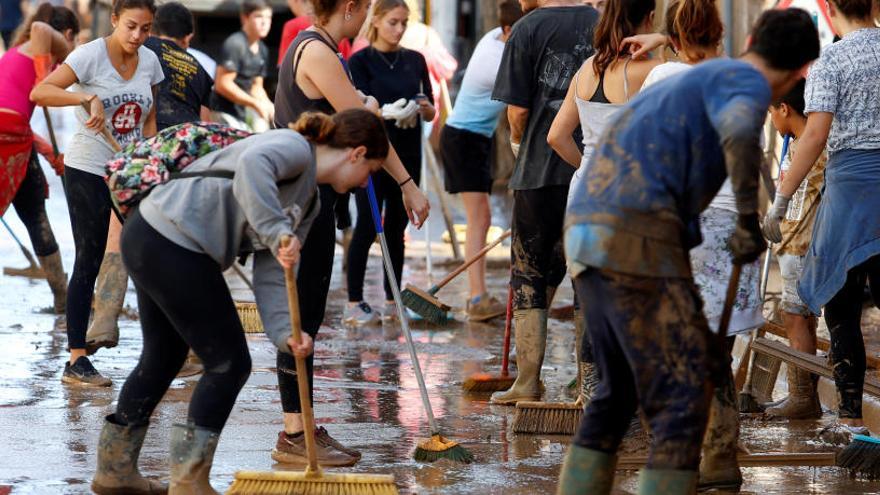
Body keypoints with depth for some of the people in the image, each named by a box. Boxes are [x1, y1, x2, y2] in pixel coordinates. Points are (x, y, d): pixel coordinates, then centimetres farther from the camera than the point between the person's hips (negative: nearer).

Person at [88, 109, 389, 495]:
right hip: (175, 244, -11)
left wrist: (284, 332, -6)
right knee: (228, 364, -1)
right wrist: (279, 233, -36)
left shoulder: (310, 203, 19)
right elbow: (252, 164, -33)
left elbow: (270, 273, 10)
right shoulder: (294, 147, -9)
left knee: (163, 358, 25)